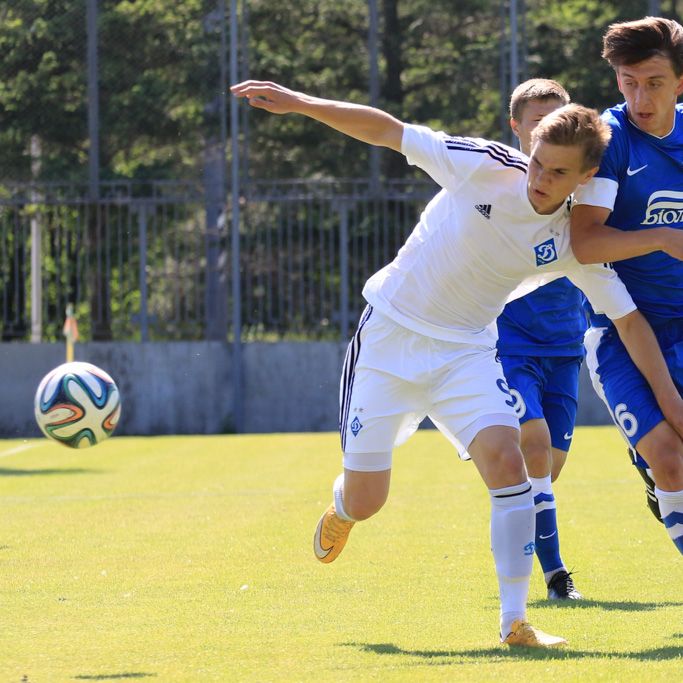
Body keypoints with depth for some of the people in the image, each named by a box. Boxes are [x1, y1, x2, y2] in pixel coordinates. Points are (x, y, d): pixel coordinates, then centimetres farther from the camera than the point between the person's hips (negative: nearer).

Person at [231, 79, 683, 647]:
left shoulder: (573, 243, -10)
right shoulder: (486, 167, -18)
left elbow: (630, 321, -2)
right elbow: (388, 132, -13)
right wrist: (299, 104, -17)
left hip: (466, 350, 2)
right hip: (390, 335, -2)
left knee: (507, 460, -24)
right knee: (365, 503, 0)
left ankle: (514, 622, -16)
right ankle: (341, 507, 42)